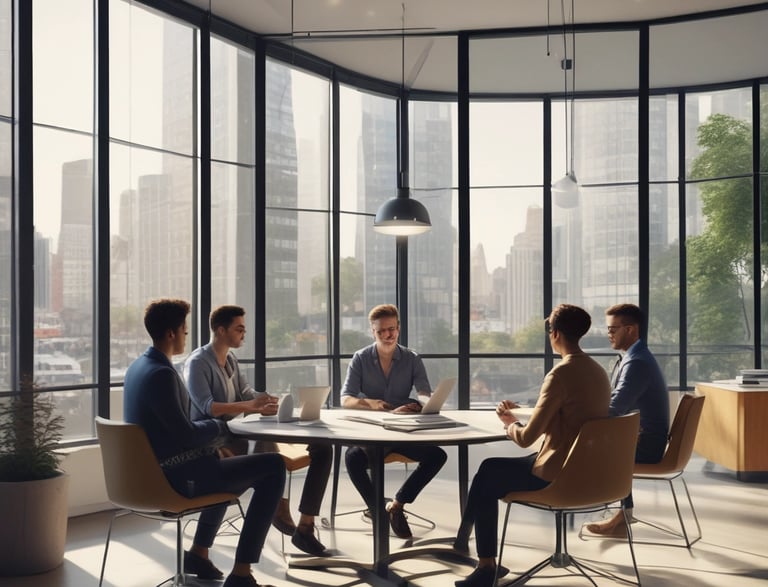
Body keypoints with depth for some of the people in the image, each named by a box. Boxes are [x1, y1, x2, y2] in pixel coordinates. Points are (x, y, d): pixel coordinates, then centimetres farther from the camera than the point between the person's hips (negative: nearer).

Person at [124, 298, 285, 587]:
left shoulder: (138, 366, 8)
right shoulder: (161, 373, -22)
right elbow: (186, 434, -22)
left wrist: (214, 429, 8)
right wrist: (220, 427, -3)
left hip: (155, 472, 10)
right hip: (177, 476, -10)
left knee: (222, 460, 35)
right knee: (273, 466, -9)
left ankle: (198, 553, 32)